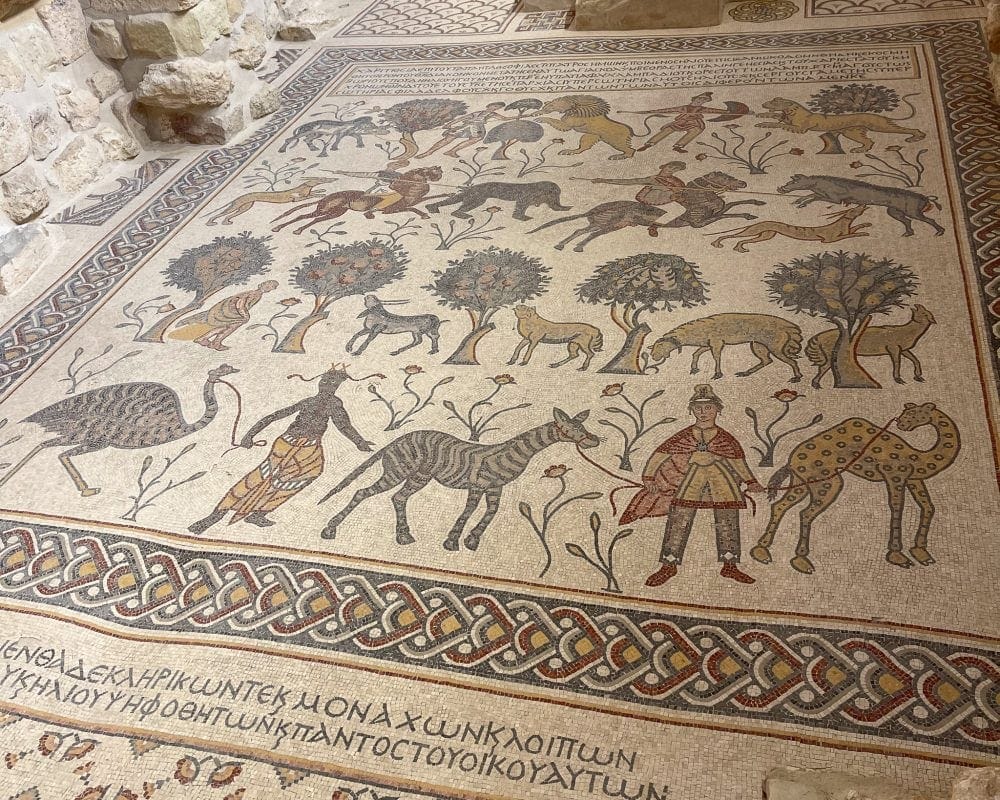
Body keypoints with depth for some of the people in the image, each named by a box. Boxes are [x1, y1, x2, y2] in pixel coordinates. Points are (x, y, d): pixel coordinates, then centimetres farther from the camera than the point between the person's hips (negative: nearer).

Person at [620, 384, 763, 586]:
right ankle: (668, 565, 1)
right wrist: (649, 477, -6)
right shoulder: (684, 437, 1)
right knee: (679, 519, -7)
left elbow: (738, 462, 16)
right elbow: (660, 454, 1)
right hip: (692, 476, -1)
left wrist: (750, 482, 12)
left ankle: (730, 565, 14)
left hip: (721, 476, 1)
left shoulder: (725, 438, 3)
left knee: (727, 521, -1)